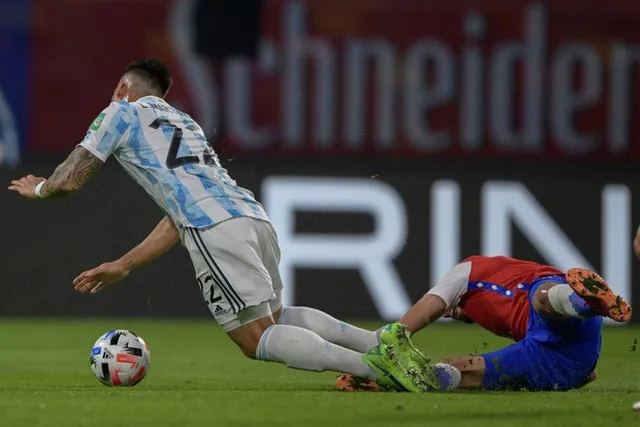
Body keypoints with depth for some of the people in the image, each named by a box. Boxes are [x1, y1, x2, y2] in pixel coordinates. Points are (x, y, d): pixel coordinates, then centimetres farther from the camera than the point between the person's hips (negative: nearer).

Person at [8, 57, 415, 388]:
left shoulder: (122, 113, 18)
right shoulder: (186, 123, 37)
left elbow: (70, 180, 17)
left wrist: (38, 188, 40)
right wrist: (122, 266, 42)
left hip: (215, 228, -7)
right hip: (255, 216, 7)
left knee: (256, 339, -7)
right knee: (273, 316, 23)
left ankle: (372, 364, -27)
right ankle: (380, 341, 5)